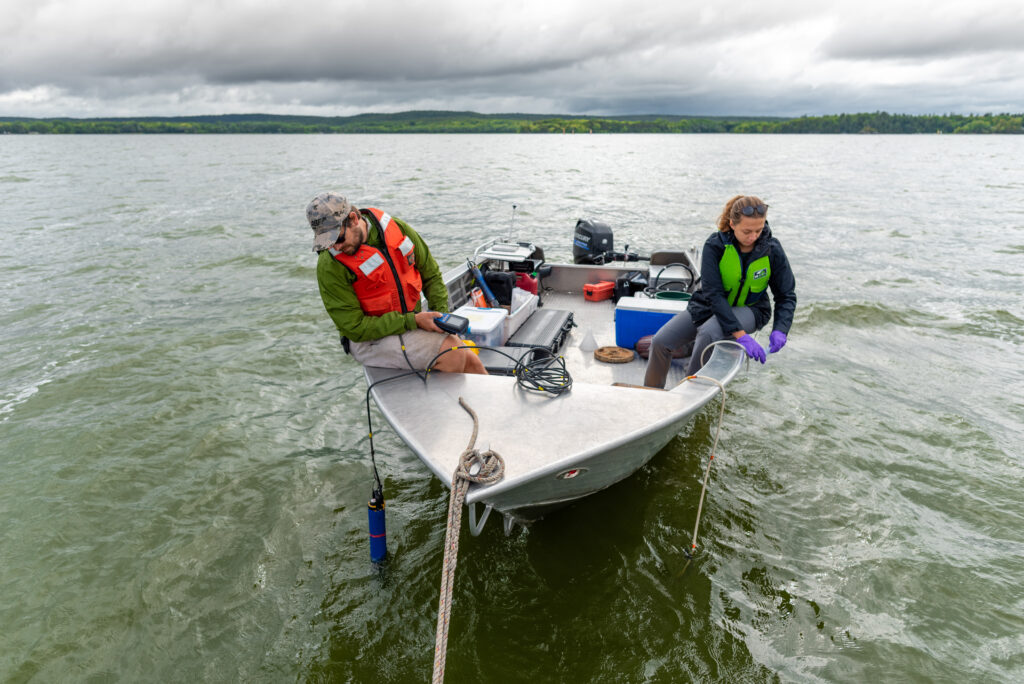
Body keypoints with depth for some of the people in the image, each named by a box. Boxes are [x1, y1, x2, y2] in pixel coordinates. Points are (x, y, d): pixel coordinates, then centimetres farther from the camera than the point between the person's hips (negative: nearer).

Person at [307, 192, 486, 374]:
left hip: (412, 323, 5)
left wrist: (442, 313, -4)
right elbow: (355, 328, -18)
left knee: (471, 362, -6)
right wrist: (413, 321, -22)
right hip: (369, 340, -5)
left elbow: (431, 274, 10)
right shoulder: (329, 265, -17)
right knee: (452, 354, -23)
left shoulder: (396, 227, -3)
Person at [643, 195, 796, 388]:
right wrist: (740, 334, -35)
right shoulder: (715, 245, -19)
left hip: (749, 309, -1)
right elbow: (713, 294, -26)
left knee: (708, 333, -36)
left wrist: (780, 330, -24)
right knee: (660, 342, -17)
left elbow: (787, 295, -4)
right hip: (710, 305, 1)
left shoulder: (772, 250, -13)